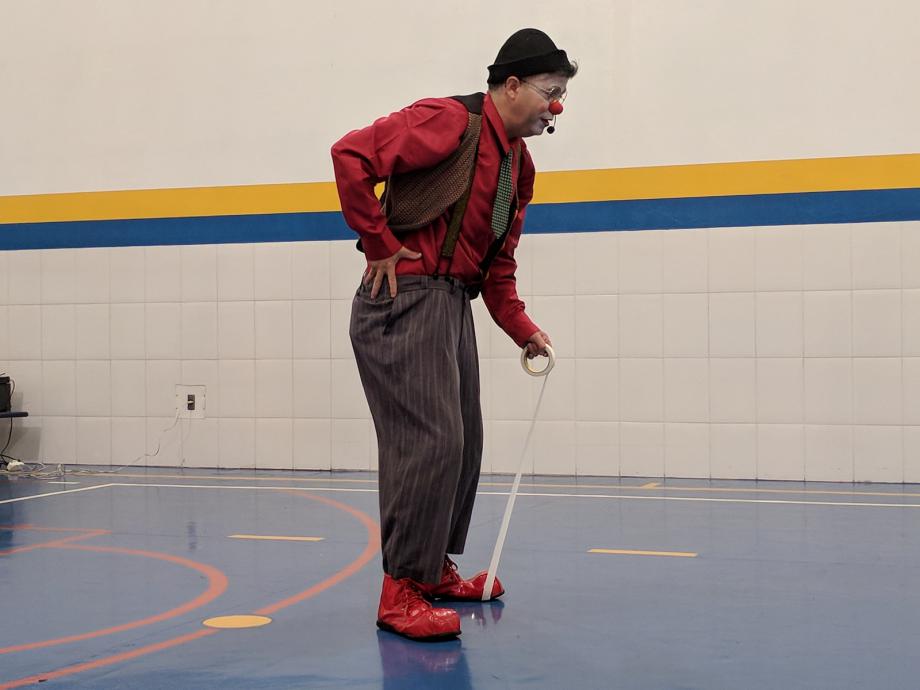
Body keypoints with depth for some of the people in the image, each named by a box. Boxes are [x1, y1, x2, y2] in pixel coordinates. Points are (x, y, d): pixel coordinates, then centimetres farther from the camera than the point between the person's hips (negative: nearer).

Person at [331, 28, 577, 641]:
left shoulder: (520, 166, 17)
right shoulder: (450, 121, -11)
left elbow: (498, 267, 20)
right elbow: (351, 154, -20)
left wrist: (524, 330, 9)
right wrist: (380, 244, -17)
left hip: (455, 306, 10)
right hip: (405, 298, -9)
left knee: (463, 444, 14)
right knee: (430, 440, -12)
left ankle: (435, 569, 29)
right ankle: (401, 592, -3)